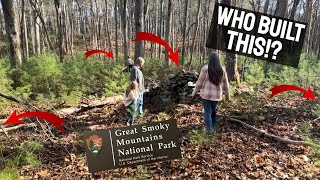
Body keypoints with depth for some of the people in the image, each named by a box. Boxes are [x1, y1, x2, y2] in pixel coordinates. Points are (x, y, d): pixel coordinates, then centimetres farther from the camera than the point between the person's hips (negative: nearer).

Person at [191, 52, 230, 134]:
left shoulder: (205, 68, -11)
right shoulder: (222, 69, -2)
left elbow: (200, 82, -8)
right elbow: (225, 84, 5)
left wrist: (194, 92, 4)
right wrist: (227, 95, 16)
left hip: (206, 94, -3)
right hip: (217, 95, 3)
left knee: (208, 112, 6)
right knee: (213, 111, 21)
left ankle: (208, 130, 10)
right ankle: (214, 127, 28)